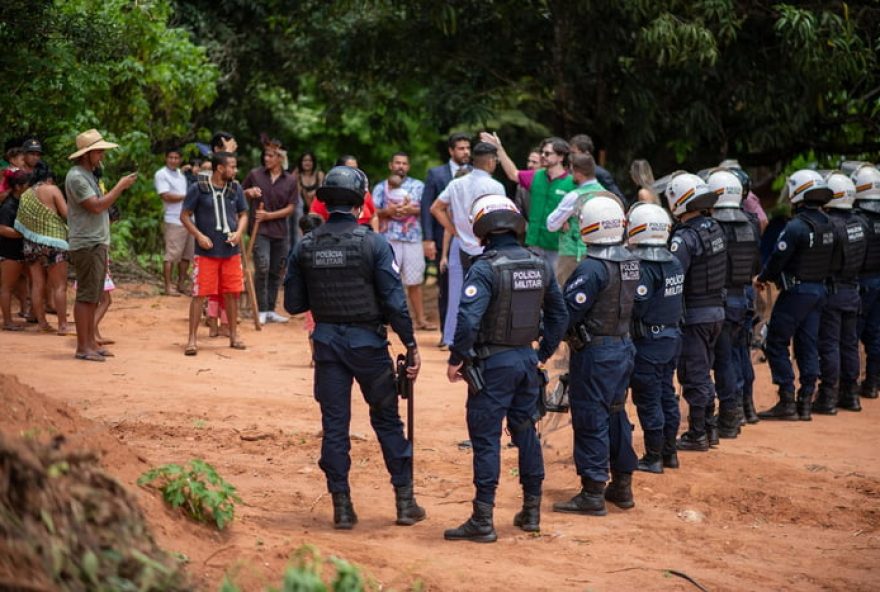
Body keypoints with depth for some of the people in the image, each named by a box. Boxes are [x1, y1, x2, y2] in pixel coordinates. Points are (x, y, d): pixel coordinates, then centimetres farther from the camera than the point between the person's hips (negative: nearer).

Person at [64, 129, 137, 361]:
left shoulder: (89, 174, 18)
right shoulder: (76, 177, -14)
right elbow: (96, 206, -21)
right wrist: (120, 186, -15)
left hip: (98, 244, 10)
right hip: (86, 245, -10)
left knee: (93, 297, 13)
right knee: (86, 296, -8)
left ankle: (91, 343, 18)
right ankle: (82, 347, -6)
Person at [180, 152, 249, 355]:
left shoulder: (236, 189, 6)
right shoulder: (198, 189, -7)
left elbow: (243, 214, 15)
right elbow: (185, 215, -2)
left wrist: (239, 232, -4)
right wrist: (199, 235, -13)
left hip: (231, 251, 4)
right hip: (206, 252, -4)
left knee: (232, 293, 10)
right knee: (199, 294, -4)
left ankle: (234, 336, 23)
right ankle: (192, 339, 1)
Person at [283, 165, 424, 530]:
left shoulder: (305, 247, -1)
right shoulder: (373, 243, -11)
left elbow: (293, 304, 4)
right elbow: (394, 301, -12)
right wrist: (411, 345, -5)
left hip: (327, 343, 2)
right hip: (367, 342, -2)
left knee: (334, 425, 8)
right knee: (387, 420, 10)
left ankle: (342, 506, 9)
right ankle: (405, 502, 14)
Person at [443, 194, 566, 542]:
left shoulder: (486, 269, -17)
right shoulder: (540, 266, 5)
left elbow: (468, 319, -25)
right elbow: (558, 314, 14)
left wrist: (456, 359, -14)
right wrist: (545, 352, 23)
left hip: (493, 363, -6)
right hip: (527, 359, 6)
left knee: (486, 438, -2)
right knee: (525, 432, 17)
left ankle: (482, 520, -1)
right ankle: (532, 511, 24)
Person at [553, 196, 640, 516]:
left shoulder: (591, 269, -21)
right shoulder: (631, 263, 4)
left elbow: (567, 313, -20)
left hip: (594, 353, -8)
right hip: (623, 346, 8)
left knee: (591, 420, -2)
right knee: (615, 414, 18)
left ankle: (592, 493, 0)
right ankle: (622, 486, 26)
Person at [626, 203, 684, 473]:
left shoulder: (643, 268, -20)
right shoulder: (674, 263, 6)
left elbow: (636, 308, -23)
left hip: (648, 342, -8)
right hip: (673, 337, 8)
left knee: (648, 400, -1)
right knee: (667, 395, 16)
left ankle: (653, 457, 4)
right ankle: (669, 452, 23)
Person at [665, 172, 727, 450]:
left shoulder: (685, 237, -20)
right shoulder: (715, 229, 6)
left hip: (694, 315, -8)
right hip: (717, 310, 8)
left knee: (693, 375, 0)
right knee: (703, 372, 19)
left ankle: (697, 434, 5)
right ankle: (708, 427, 25)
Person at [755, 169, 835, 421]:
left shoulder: (796, 226, -19)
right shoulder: (827, 225, 7)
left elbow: (778, 258, -16)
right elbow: (825, 259, 13)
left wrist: (762, 278, 3)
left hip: (796, 291, -8)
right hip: (819, 289, 8)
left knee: (776, 344, 0)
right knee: (807, 346, 11)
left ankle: (787, 401, -3)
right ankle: (806, 401, 11)